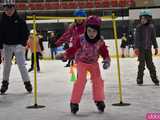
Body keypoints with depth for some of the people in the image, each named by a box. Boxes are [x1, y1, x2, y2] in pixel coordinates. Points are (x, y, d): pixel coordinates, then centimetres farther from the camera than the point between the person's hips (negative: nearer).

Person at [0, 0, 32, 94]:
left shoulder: (19, 20, -7)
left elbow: (25, 33, -4)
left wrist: (23, 44, -13)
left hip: (18, 45, -3)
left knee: (21, 64, -6)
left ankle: (27, 83, 5)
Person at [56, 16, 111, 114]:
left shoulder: (100, 42, -17)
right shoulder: (81, 39, -24)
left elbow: (105, 53, -9)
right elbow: (73, 49, -16)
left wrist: (107, 61, -28)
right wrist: (65, 55, -28)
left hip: (94, 63, 3)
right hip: (82, 62, -3)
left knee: (98, 80, -3)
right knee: (81, 80, -18)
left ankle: (99, 100, 17)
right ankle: (74, 102, -9)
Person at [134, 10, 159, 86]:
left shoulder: (151, 27, 3)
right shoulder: (139, 27, -5)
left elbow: (153, 38, 9)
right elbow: (137, 38, -8)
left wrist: (156, 47, 9)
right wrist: (136, 48, -14)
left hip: (148, 49, 2)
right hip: (141, 48, -2)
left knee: (150, 64, 7)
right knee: (141, 64, -4)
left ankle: (154, 79, 18)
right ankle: (140, 79, 5)